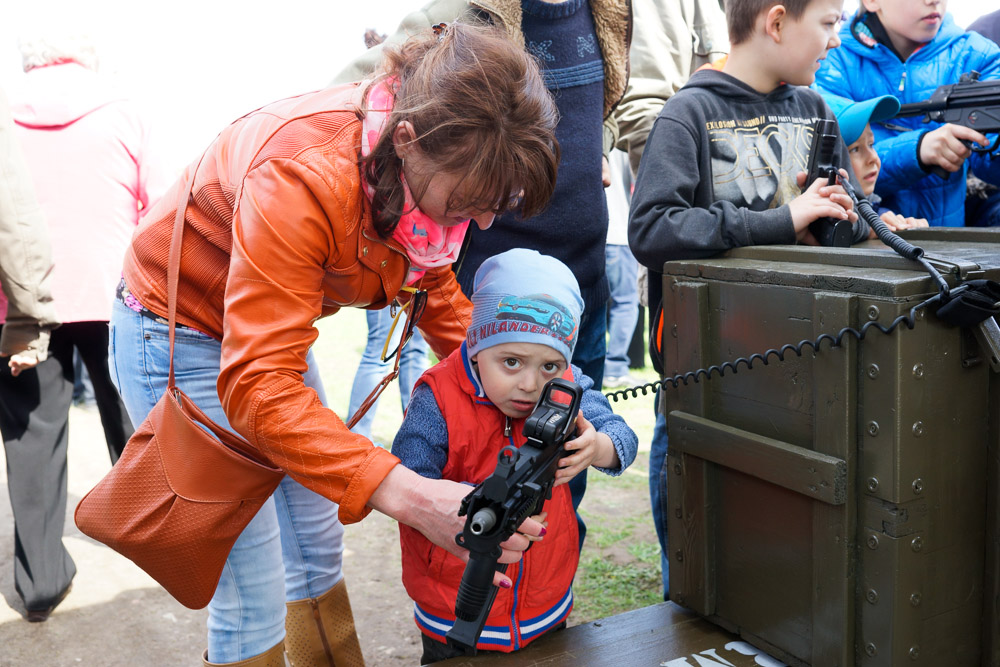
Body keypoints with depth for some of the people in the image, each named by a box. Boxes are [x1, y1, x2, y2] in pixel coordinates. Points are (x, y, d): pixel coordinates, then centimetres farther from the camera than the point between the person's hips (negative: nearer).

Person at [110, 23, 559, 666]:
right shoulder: (301, 176, -38)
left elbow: (438, 291, 1)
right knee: (254, 598, -5)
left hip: (273, 325, 7)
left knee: (318, 547, 15)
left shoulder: (435, 166, -15)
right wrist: (402, 492, -48)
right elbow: (256, 384, -40)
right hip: (179, 337, -7)